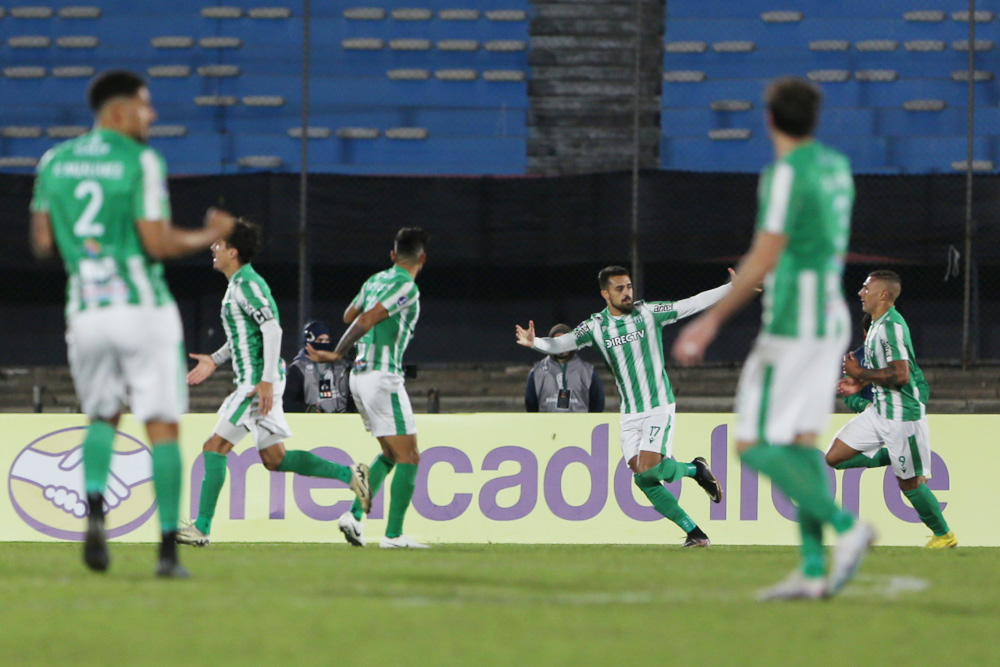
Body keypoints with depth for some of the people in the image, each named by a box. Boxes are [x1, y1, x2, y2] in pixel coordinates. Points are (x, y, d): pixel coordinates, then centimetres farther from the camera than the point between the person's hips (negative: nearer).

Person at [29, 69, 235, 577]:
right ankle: (168, 549, -1)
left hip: (85, 312, 5)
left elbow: (42, 242, 10)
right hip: (142, 307, -5)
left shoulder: (54, 161, 7)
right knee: (162, 424, 2)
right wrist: (209, 236, 2)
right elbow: (157, 244, -14)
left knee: (102, 415, 21)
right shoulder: (140, 162, -9)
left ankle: (94, 510, -5)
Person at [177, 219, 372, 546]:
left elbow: (272, 329, -23)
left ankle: (201, 528, -7)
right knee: (274, 458, 12)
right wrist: (215, 360, 22)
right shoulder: (238, 285, 17)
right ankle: (349, 475, 13)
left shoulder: (247, 284, -14)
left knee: (215, 447, -8)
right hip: (251, 381, 10)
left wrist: (267, 380, -27)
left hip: (257, 382, -10)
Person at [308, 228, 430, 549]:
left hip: (360, 376, 9)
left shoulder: (375, 281, 12)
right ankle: (394, 534, -9)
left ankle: (355, 514, 7)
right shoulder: (406, 287, -12)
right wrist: (336, 355, -14)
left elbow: (349, 316, 27)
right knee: (408, 456, -4)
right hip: (383, 377, -9)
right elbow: (365, 321, -19)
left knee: (390, 453, 19)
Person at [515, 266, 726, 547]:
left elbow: (692, 304, -4)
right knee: (643, 480, -6)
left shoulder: (649, 313, -3)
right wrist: (535, 342, -22)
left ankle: (696, 469, 9)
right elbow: (562, 344, -2)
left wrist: (733, 288, -10)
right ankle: (695, 533, 2)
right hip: (630, 415, 4)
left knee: (647, 469, -21)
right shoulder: (596, 326, 4)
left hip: (659, 407, -4)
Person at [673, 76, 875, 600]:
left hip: (791, 325, -9)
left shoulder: (786, 174, -14)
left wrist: (712, 321, -13)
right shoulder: (836, 167, 12)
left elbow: (762, 262, -17)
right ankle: (814, 571, 1)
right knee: (800, 443, 8)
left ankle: (844, 526, -18)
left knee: (755, 447, -6)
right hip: (832, 317, 9)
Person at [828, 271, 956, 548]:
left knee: (909, 482, 2)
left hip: (903, 415, -9)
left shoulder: (891, 326, -20)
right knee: (835, 457, 3)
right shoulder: (878, 325, 11)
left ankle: (944, 535, 18)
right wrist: (861, 384, 12)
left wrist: (861, 374, -17)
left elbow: (900, 375, -27)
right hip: (880, 411, 9)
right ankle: (894, 457, 17)